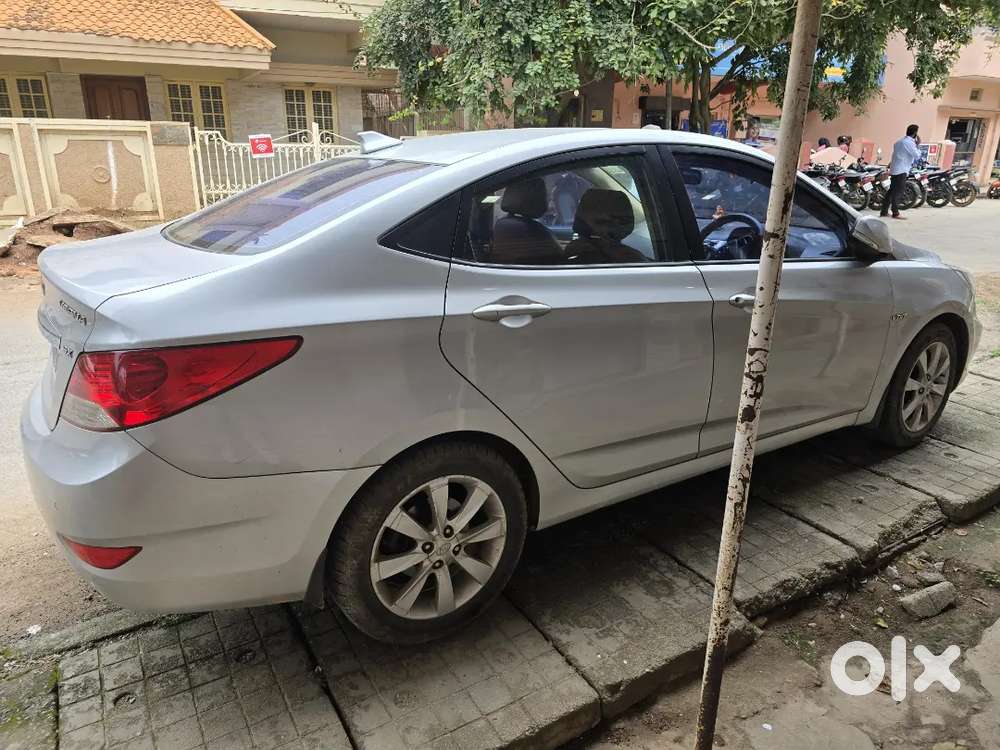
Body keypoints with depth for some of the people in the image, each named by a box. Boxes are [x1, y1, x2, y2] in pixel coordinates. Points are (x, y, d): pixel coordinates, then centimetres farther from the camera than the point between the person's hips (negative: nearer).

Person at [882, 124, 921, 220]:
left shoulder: (900, 141, 16)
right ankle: (895, 213, -11)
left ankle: (884, 211, 11)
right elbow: (917, 156, -14)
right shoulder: (909, 142, -13)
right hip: (902, 170, -9)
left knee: (892, 190, 11)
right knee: (898, 192, -10)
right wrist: (918, 145, -4)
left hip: (894, 169, 9)